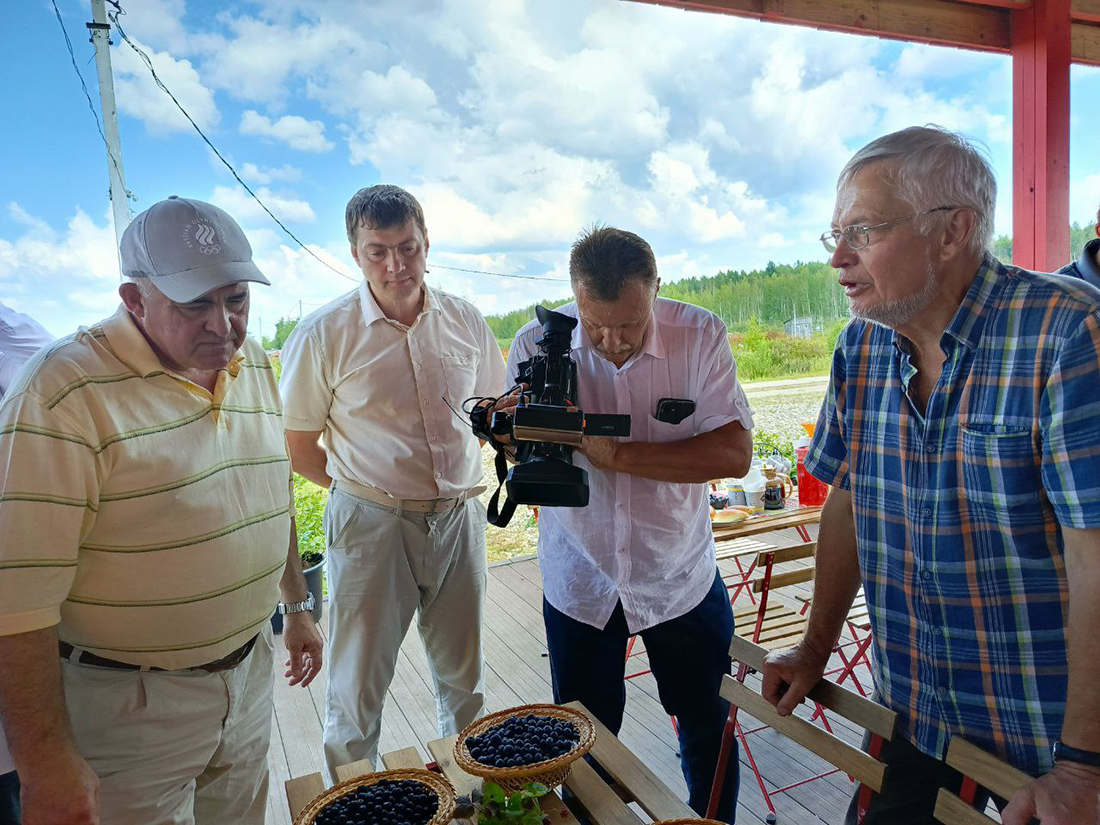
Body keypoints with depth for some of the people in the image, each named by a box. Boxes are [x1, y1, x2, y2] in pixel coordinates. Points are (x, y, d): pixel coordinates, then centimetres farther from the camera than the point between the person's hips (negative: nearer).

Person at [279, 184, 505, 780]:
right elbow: (299, 449, -3)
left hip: (459, 517, 4)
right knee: (357, 690, 9)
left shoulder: (464, 320, 2)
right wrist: (368, 489, 0)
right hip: (370, 524, -3)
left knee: (463, 678, 18)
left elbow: (493, 409, 17)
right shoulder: (323, 334, -9)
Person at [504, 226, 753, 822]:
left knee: (708, 730, 20)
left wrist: (617, 454, -30)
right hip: (578, 581, 0)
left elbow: (734, 454, -21)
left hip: (681, 578, 1)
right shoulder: (536, 345, -14)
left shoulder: (700, 335, -14)